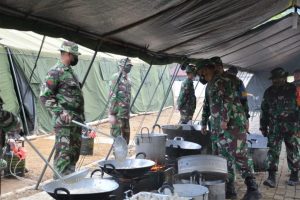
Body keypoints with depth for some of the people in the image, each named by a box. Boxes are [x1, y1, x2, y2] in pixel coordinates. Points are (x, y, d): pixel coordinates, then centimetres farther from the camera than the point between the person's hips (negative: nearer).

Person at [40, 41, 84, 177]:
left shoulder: (70, 71, 17)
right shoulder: (56, 71, -12)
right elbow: (45, 96, -16)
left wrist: (81, 117, 21)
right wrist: (61, 112, -23)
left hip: (76, 119, 10)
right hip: (64, 121, -9)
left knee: (75, 152, 15)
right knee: (64, 154, -8)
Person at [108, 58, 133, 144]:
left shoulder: (127, 79, 15)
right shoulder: (116, 77, -12)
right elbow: (112, 96, -17)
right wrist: (111, 114, -20)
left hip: (126, 112, 9)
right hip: (118, 112, -9)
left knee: (126, 135, 15)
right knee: (117, 135, -4)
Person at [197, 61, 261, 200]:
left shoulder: (221, 80, -6)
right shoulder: (211, 85, 23)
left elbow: (227, 100, -18)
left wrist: (224, 119, -23)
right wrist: (213, 127, 26)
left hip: (233, 124, -10)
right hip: (221, 128, 10)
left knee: (239, 158, -10)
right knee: (225, 158, 10)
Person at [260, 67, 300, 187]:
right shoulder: (269, 92, 9)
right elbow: (264, 110, 14)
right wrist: (263, 127, 12)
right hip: (274, 127, 3)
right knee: (273, 151, -4)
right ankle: (271, 177, -4)